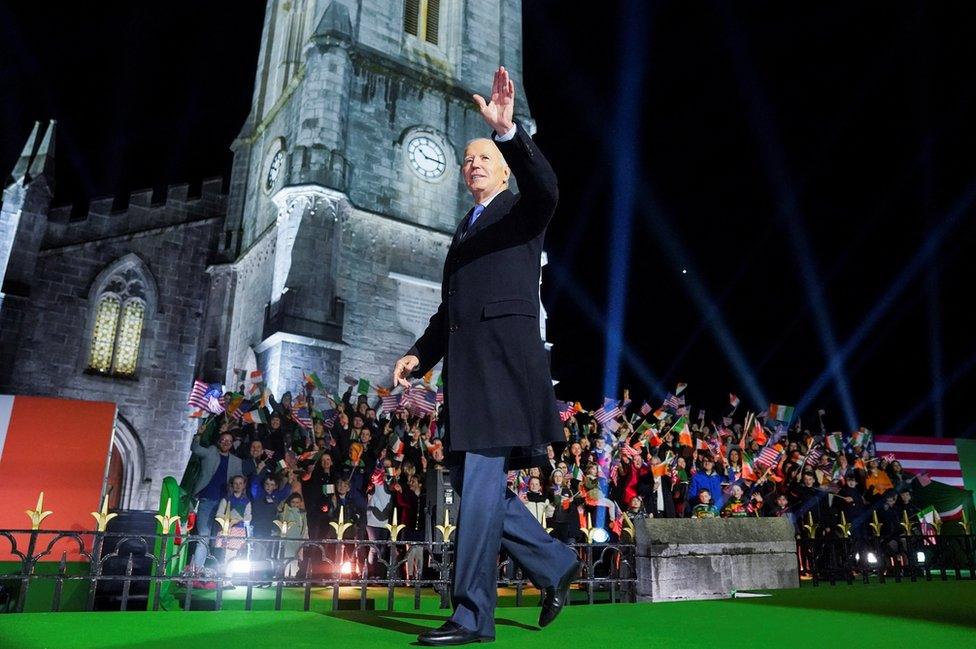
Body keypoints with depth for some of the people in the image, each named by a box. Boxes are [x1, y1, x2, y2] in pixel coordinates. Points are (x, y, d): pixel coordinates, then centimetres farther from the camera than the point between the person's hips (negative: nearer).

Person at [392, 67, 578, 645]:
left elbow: (546, 188, -18)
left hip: (504, 356, -8)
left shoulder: (521, 212, 8)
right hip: (464, 365, 8)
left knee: (481, 483, -9)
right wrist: (420, 354, 12)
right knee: (474, 484, 8)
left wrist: (509, 129, -29)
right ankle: (555, 564, 24)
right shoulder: (465, 228, 27)